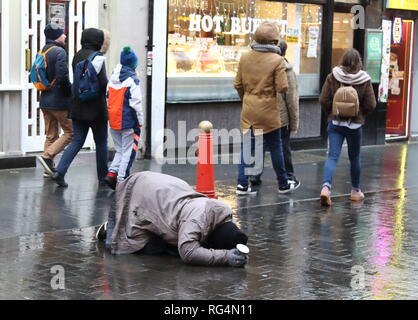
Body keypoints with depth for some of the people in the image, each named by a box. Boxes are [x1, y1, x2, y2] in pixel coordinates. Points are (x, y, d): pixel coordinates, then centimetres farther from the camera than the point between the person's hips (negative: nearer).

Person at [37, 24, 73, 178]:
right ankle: (47, 156, -11)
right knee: (70, 132, 0)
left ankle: (49, 168, 14)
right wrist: (70, 92, -11)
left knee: (51, 135, 14)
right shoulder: (59, 52, -14)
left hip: (45, 100, 9)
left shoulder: (43, 52, 13)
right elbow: (62, 77, -24)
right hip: (59, 101, -9)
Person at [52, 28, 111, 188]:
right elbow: (102, 83, -20)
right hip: (96, 107, -7)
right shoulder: (97, 57, -15)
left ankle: (60, 171, -6)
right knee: (101, 142, 8)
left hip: (78, 107, 7)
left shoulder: (78, 56, 10)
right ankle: (103, 177, 18)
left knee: (77, 141, 7)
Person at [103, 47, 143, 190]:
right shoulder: (132, 80, -12)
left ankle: (112, 173, 2)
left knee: (120, 150, 18)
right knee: (128, 152, 1)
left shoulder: (112, 79, 9)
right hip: (128, 122, -7)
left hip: (113, 122, 7)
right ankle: (121, 180, -1)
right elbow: (136, 104, -14)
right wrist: (140, 122, -7)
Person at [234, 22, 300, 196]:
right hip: (268, 111, -3)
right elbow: (282, 88, -15)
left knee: (247, 146, 9)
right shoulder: (277, 60, -14)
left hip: (248, 110, 4)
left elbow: (238, 84, 6)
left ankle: (242, 184, 5)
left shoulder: (245, 58, 1)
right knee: (275, 147, 8)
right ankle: (283, 184, 19)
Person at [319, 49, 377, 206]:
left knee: (333, 156, -3)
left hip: (335, 123, 0)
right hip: (355, 124, 0)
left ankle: (326, 186, -24)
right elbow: (371, 105, -5)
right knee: (354, 158, 14)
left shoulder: (332, 77, -6)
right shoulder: (365, 80, -6)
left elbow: (323, 100, -6)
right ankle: (356, 190, 27)